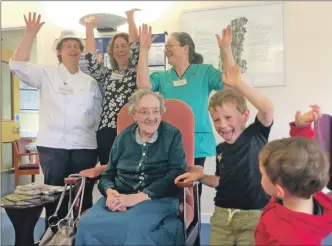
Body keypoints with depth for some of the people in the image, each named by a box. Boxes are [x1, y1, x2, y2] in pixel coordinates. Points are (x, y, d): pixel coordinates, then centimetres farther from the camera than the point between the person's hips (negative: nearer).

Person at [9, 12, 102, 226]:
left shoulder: (90, 82, 11)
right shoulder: (46, 75, 5)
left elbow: (98, 113, 13)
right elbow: (17, 65, -8)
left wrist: (92, 131, 1)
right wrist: (31, 34, -10)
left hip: (84, 146, 2)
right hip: (52, 145, -1)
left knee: (83, 197, 7)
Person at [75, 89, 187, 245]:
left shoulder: (172, 135, 4)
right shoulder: (123, 137, 13)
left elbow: (177, 174, -8)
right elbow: (107, 175, 16)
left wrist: (138, 197, -18)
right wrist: (110, 192, -10)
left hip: (158, 199, -3)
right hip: (120, 198, 3)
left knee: (131, 228, -36)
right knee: (87, 224, -28)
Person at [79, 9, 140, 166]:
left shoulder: (136, 71, 8)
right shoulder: (106, 75, 17)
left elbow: (136, 48, -7)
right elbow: (90, 60, 2)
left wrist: (130, 18, -7)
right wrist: (89, 29, 0)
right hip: (107, 132, 3)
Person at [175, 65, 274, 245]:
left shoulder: (255, 135, -7)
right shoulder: (221, 149, 7)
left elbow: (267, 108, -26)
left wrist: (237, 84, -28)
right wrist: (200, 176, 4)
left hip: (253, 216, -5)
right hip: (222, 215, 5)